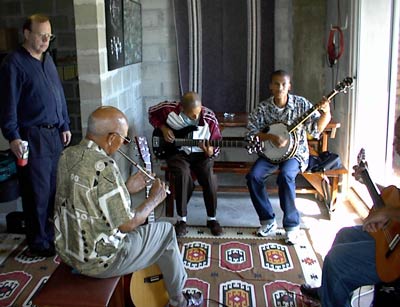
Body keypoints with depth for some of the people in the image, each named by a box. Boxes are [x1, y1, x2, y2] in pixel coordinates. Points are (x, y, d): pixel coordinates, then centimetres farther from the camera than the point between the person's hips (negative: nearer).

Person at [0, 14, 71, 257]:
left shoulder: (47, 59, 14)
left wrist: (65, 125, 16)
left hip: (55, 134, 7)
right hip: (32, 137, -7)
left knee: (56, 187, 13)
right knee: (38, 192, 0)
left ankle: (54, 234, 28)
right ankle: (39, 243, 14)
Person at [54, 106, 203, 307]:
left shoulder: (67, 155, -2)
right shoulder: (104, 167, -29)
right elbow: (126, 224, -23)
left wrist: (126, 189, 7)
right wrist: (154, 199, -8)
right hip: (97, 262, -8)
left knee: (138, 227, 30)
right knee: (166, 231, 9)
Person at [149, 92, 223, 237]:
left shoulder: (210, 118, -15)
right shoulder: (169, 109, -15)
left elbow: (217, 145, -5)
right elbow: (152, 113, 6)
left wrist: (210, 151, -28)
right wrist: (163, 128, -10)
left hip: (200, 154, 1)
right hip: (177, 151, 0)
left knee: (209, 177, -27)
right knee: (183, 174, -32)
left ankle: (212, 218, -3)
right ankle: (181, 219, -14)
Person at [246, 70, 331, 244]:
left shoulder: (301, 103, -5)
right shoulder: (263, 108, -1)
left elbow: (316, 128, -10)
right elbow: (251, 132, -3)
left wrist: (325, 113, -28)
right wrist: (270, 137, -18)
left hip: (296, 152, -2)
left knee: (285, 176, -33)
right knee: (253, 176, -23)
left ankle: (292, 225, -17)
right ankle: (268, 221, -6)